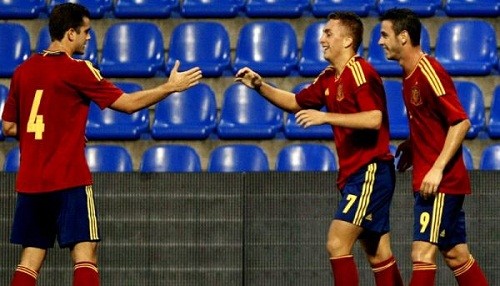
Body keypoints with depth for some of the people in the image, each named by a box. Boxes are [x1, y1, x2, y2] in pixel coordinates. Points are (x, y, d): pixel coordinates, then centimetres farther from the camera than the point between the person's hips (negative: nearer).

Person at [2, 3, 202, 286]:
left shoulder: (24, 71, 9)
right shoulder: (77, 70, -9)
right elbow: (128, 103, -6)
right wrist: (171, 87, 3)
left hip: (30, 181, 6)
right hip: (69, 180, -6)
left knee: (31, 257, 9)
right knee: (85, 251, -6)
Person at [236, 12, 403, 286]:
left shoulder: (359, 71, -14)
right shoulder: (328, 79, 13)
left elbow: (374, 119, -26)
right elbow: (296, 102, 26)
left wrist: (326, 117, -26)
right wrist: (260, 86, 12)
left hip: (370, 171, -9)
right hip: (353, 173, 9)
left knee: (337, 243, -15)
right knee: (378, 254, 10)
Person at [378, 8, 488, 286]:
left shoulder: (429, 72, -16)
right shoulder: (410, 75, 13)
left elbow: (461, 122, -20)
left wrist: (437, 169, -23)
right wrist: (412, 146, 11)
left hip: (440, 182, -10)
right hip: (430, 182, 10)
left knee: (423, 252, -10)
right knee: (457, 255, 10)